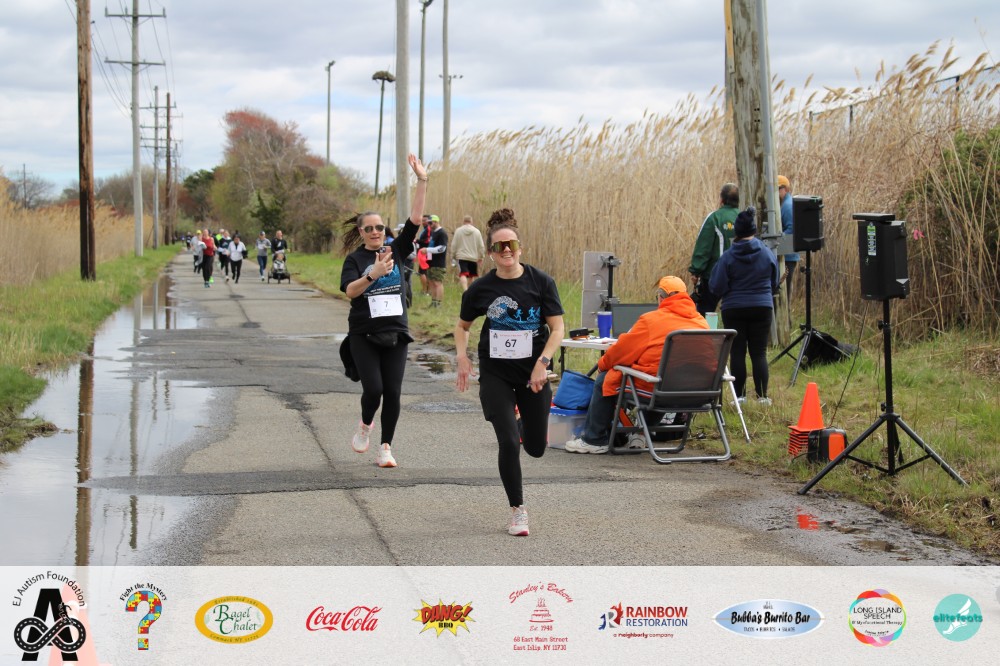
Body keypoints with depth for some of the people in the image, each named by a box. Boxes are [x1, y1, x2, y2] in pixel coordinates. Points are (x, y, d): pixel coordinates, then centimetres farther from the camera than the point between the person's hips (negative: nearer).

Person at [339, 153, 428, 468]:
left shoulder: (396, 251, 7)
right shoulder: (355, 259, -1)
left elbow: (415, 219, -1)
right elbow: (350, 290, -17)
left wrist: (422, 182, -8)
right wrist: (373, 273, -32)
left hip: (395, 333, 2)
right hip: (364, 335, -2)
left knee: (393, 392, -2)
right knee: (373, 388, -11)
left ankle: (386, 448, 8)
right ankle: (365, 424, 21)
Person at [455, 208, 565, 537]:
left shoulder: (541, 281, -8)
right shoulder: (481, 288, -6)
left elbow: (557, 328, -6)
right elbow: (462, 325, 10)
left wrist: (542, 363, -18)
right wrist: (462, 356, -6)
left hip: (533, 374, 1)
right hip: (496, 374, -1)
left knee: (535, 448, 8)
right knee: (508, 443, -13)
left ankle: (523, 425, 46)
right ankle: (518, 510, 5)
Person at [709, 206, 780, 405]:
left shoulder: (728, 257, -10)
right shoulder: (767, 254, -2)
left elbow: (717, 287, -9)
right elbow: (774, 284, 11)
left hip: (734, 310, -2)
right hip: (762, 308, 2)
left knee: (737, 353, 5)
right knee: (759, 353, 5)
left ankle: (739, 395, 5)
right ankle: (762, 396, 2)